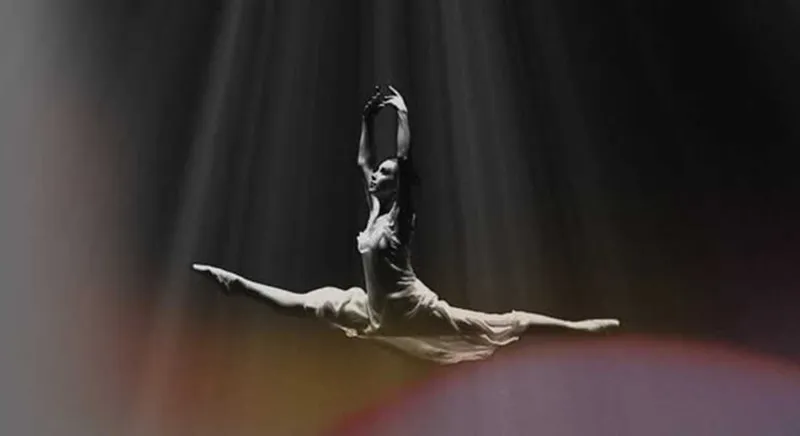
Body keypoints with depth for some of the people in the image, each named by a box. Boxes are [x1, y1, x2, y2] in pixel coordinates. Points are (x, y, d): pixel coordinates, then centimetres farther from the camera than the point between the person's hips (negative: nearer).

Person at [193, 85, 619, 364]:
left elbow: (405, 160, -26)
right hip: (378, 312, 8)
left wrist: (403, 115, -20)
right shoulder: (375, 209, 5)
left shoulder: (400, 214, -14)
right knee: (303, 303, 19)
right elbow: (362, 161, 13)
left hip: (412, 310, -8)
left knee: (499, 326, -4)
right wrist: (368, 119, 12)